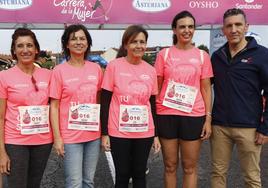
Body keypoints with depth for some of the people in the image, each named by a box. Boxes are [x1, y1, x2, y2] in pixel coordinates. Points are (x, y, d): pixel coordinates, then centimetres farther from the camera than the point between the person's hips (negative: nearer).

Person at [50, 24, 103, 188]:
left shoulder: (96, 68, 4)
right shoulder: (59, 71, -6)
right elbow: (54, 106, -5)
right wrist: (57, 137, -9)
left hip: (94, 134, 4)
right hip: (70, 135, -3)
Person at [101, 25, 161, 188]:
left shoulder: (151, 70, 3)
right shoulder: (114, 66, -7)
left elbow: (153, 104, 8)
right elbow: (105, 102, -4)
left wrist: (156, 134, 8)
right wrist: (104, 133, -7)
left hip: (145, 133, 3)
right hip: (119, 132, -2)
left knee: (139, 174, 14)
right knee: (122, 175, 9)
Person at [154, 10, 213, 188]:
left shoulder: (202, 55, 4)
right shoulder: (164, 54, 3)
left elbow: (206, 89, 5)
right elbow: (156, 86, 6)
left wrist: (208, 118, -1)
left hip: (193, 116, 1)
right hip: (166, 115, 0)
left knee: (190, 167, 9)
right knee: (170, 165, 11)